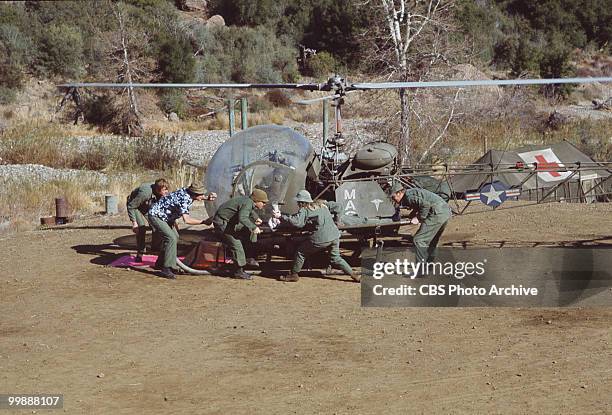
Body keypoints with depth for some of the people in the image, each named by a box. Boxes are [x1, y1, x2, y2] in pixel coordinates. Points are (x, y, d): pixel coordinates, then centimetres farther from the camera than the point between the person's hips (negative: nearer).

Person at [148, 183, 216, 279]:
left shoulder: (188, 193, -5)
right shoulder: (185, 199, -32)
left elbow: (202, 197, 16)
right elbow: (187, 220, -40)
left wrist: (209, 197, -5)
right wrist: (203, 222, -34)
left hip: (164, 216, 10)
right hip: (155, 216, -10)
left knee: (175, 236, 18)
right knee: (171, 238, -20)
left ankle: (160, 263, 31)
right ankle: (166, 269, -19)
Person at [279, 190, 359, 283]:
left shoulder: (304, 210, -1)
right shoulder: (322, 205, 19)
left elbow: (297, 222, -16)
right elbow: (334, 204, 32)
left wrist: (282, 216, -11)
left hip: (321, 238, -7)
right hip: (335, 236, 7)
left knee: (300, 251, 11)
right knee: (335, 258, 24)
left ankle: (294, 275, 16)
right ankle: (353, 274, 19)